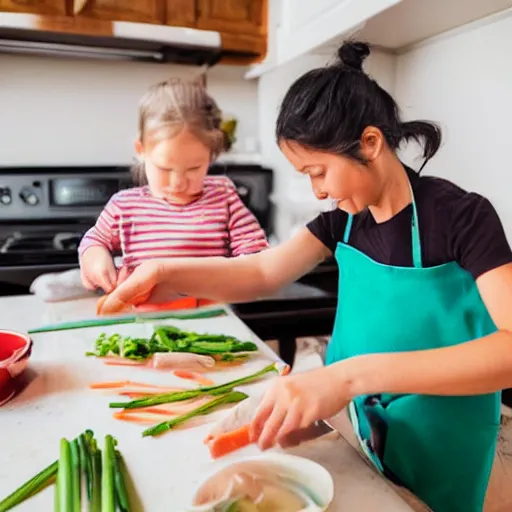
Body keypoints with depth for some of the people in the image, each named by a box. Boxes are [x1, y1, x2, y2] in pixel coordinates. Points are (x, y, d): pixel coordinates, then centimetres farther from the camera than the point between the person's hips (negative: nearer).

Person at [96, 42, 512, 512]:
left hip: (438, 456, -5)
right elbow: (263, 274, -4)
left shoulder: (462, 216, -21)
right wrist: (166, 273, -20)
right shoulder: (346, 217, -4)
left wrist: (353, 374, -43)